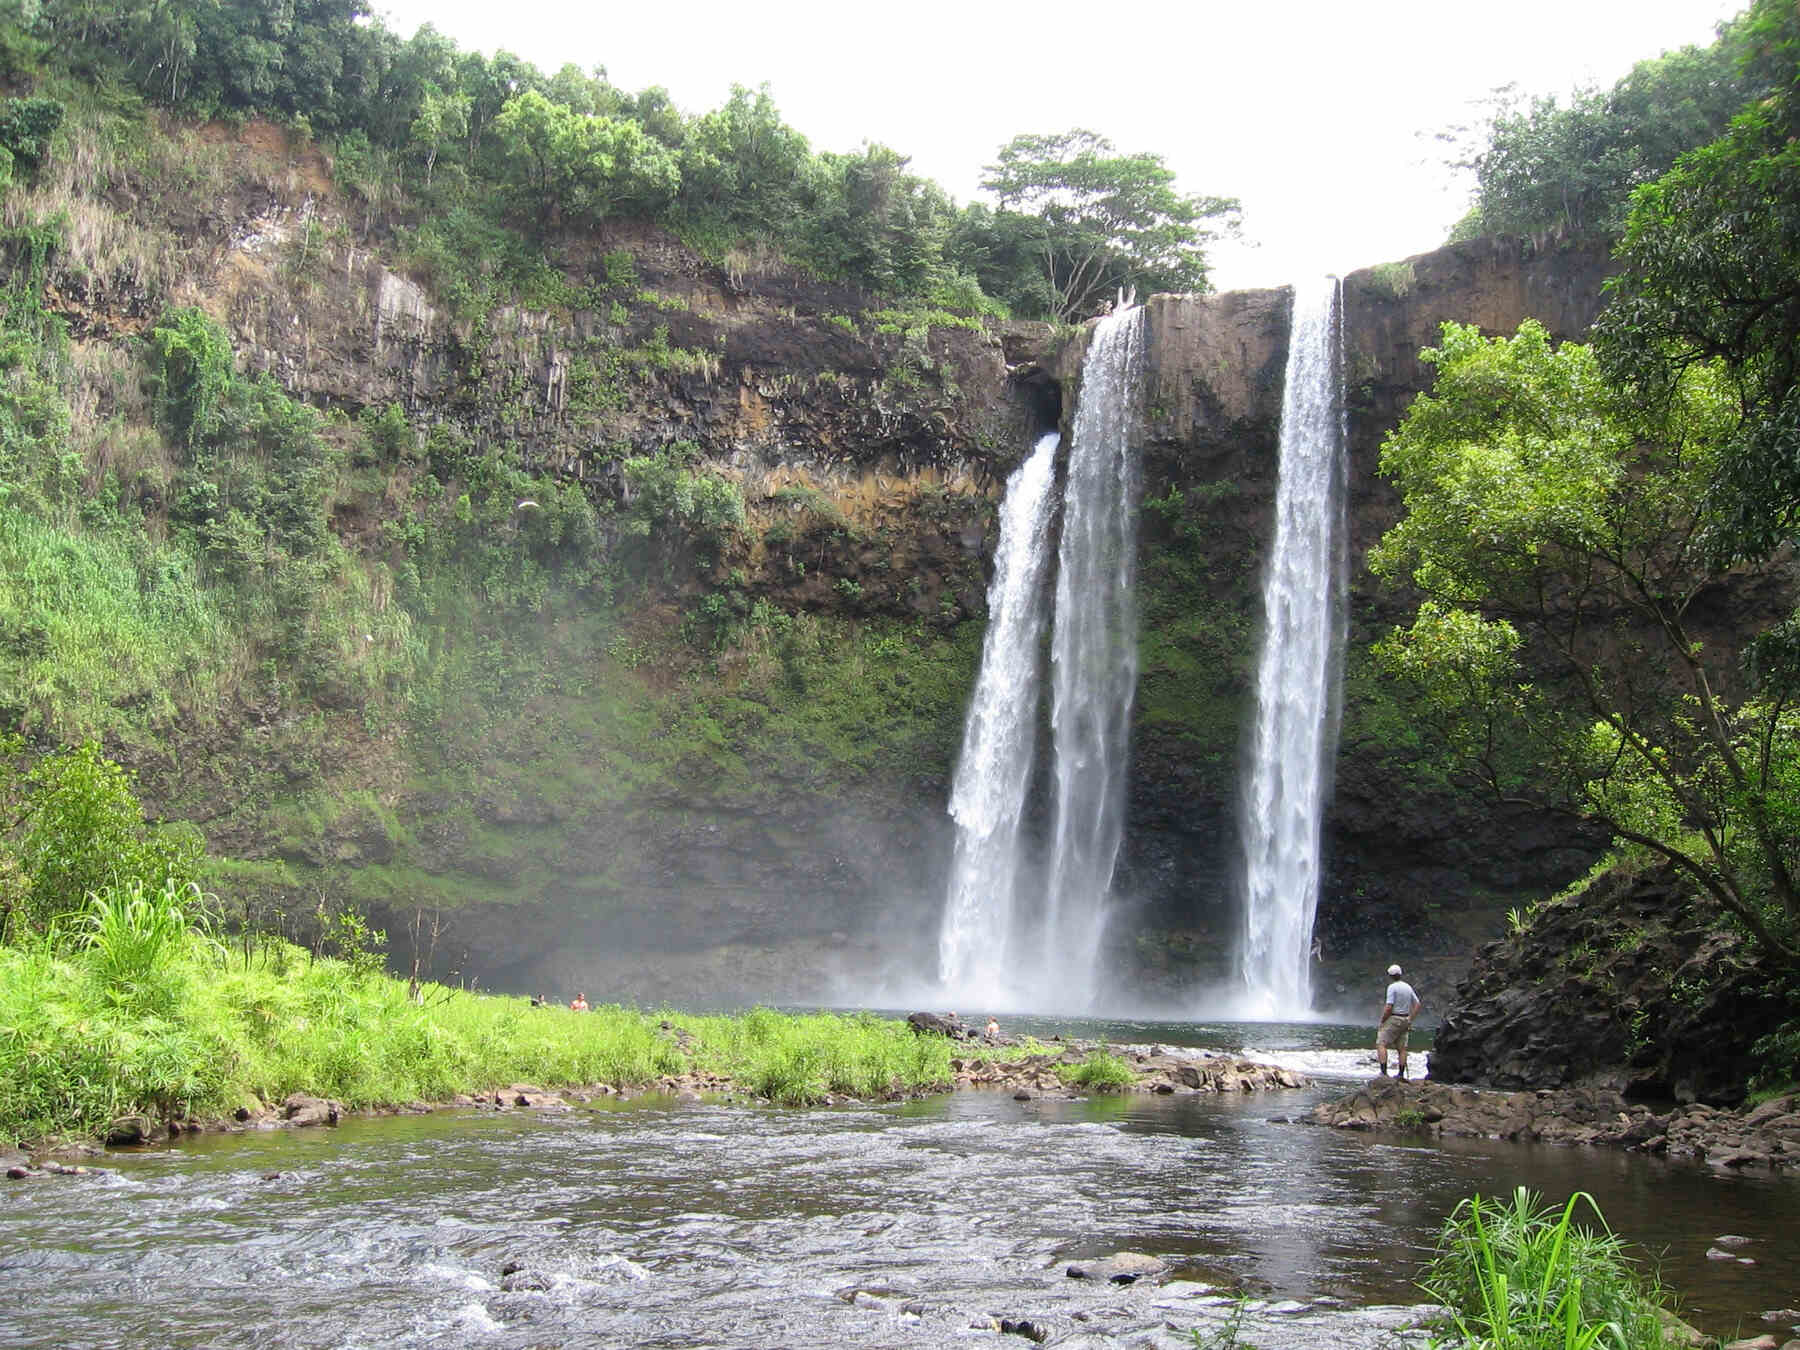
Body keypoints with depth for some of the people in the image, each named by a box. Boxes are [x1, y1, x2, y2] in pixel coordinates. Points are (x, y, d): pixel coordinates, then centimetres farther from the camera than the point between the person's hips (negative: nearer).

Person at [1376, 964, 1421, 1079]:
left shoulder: (1392, 987, -13)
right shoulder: (1408, 987, 11)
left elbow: (1388, 1008, -19)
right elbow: (1418, 1004, 15)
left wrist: (1382, 1022, -9)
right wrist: (1410, 1019, 16)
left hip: (1393, 1019, -8)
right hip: (1405, 1021, 8)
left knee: (1381, 1044, -8)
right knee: (1401, 1048, 11)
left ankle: (1384, 1072, -19)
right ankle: (1401, 1074, 11)